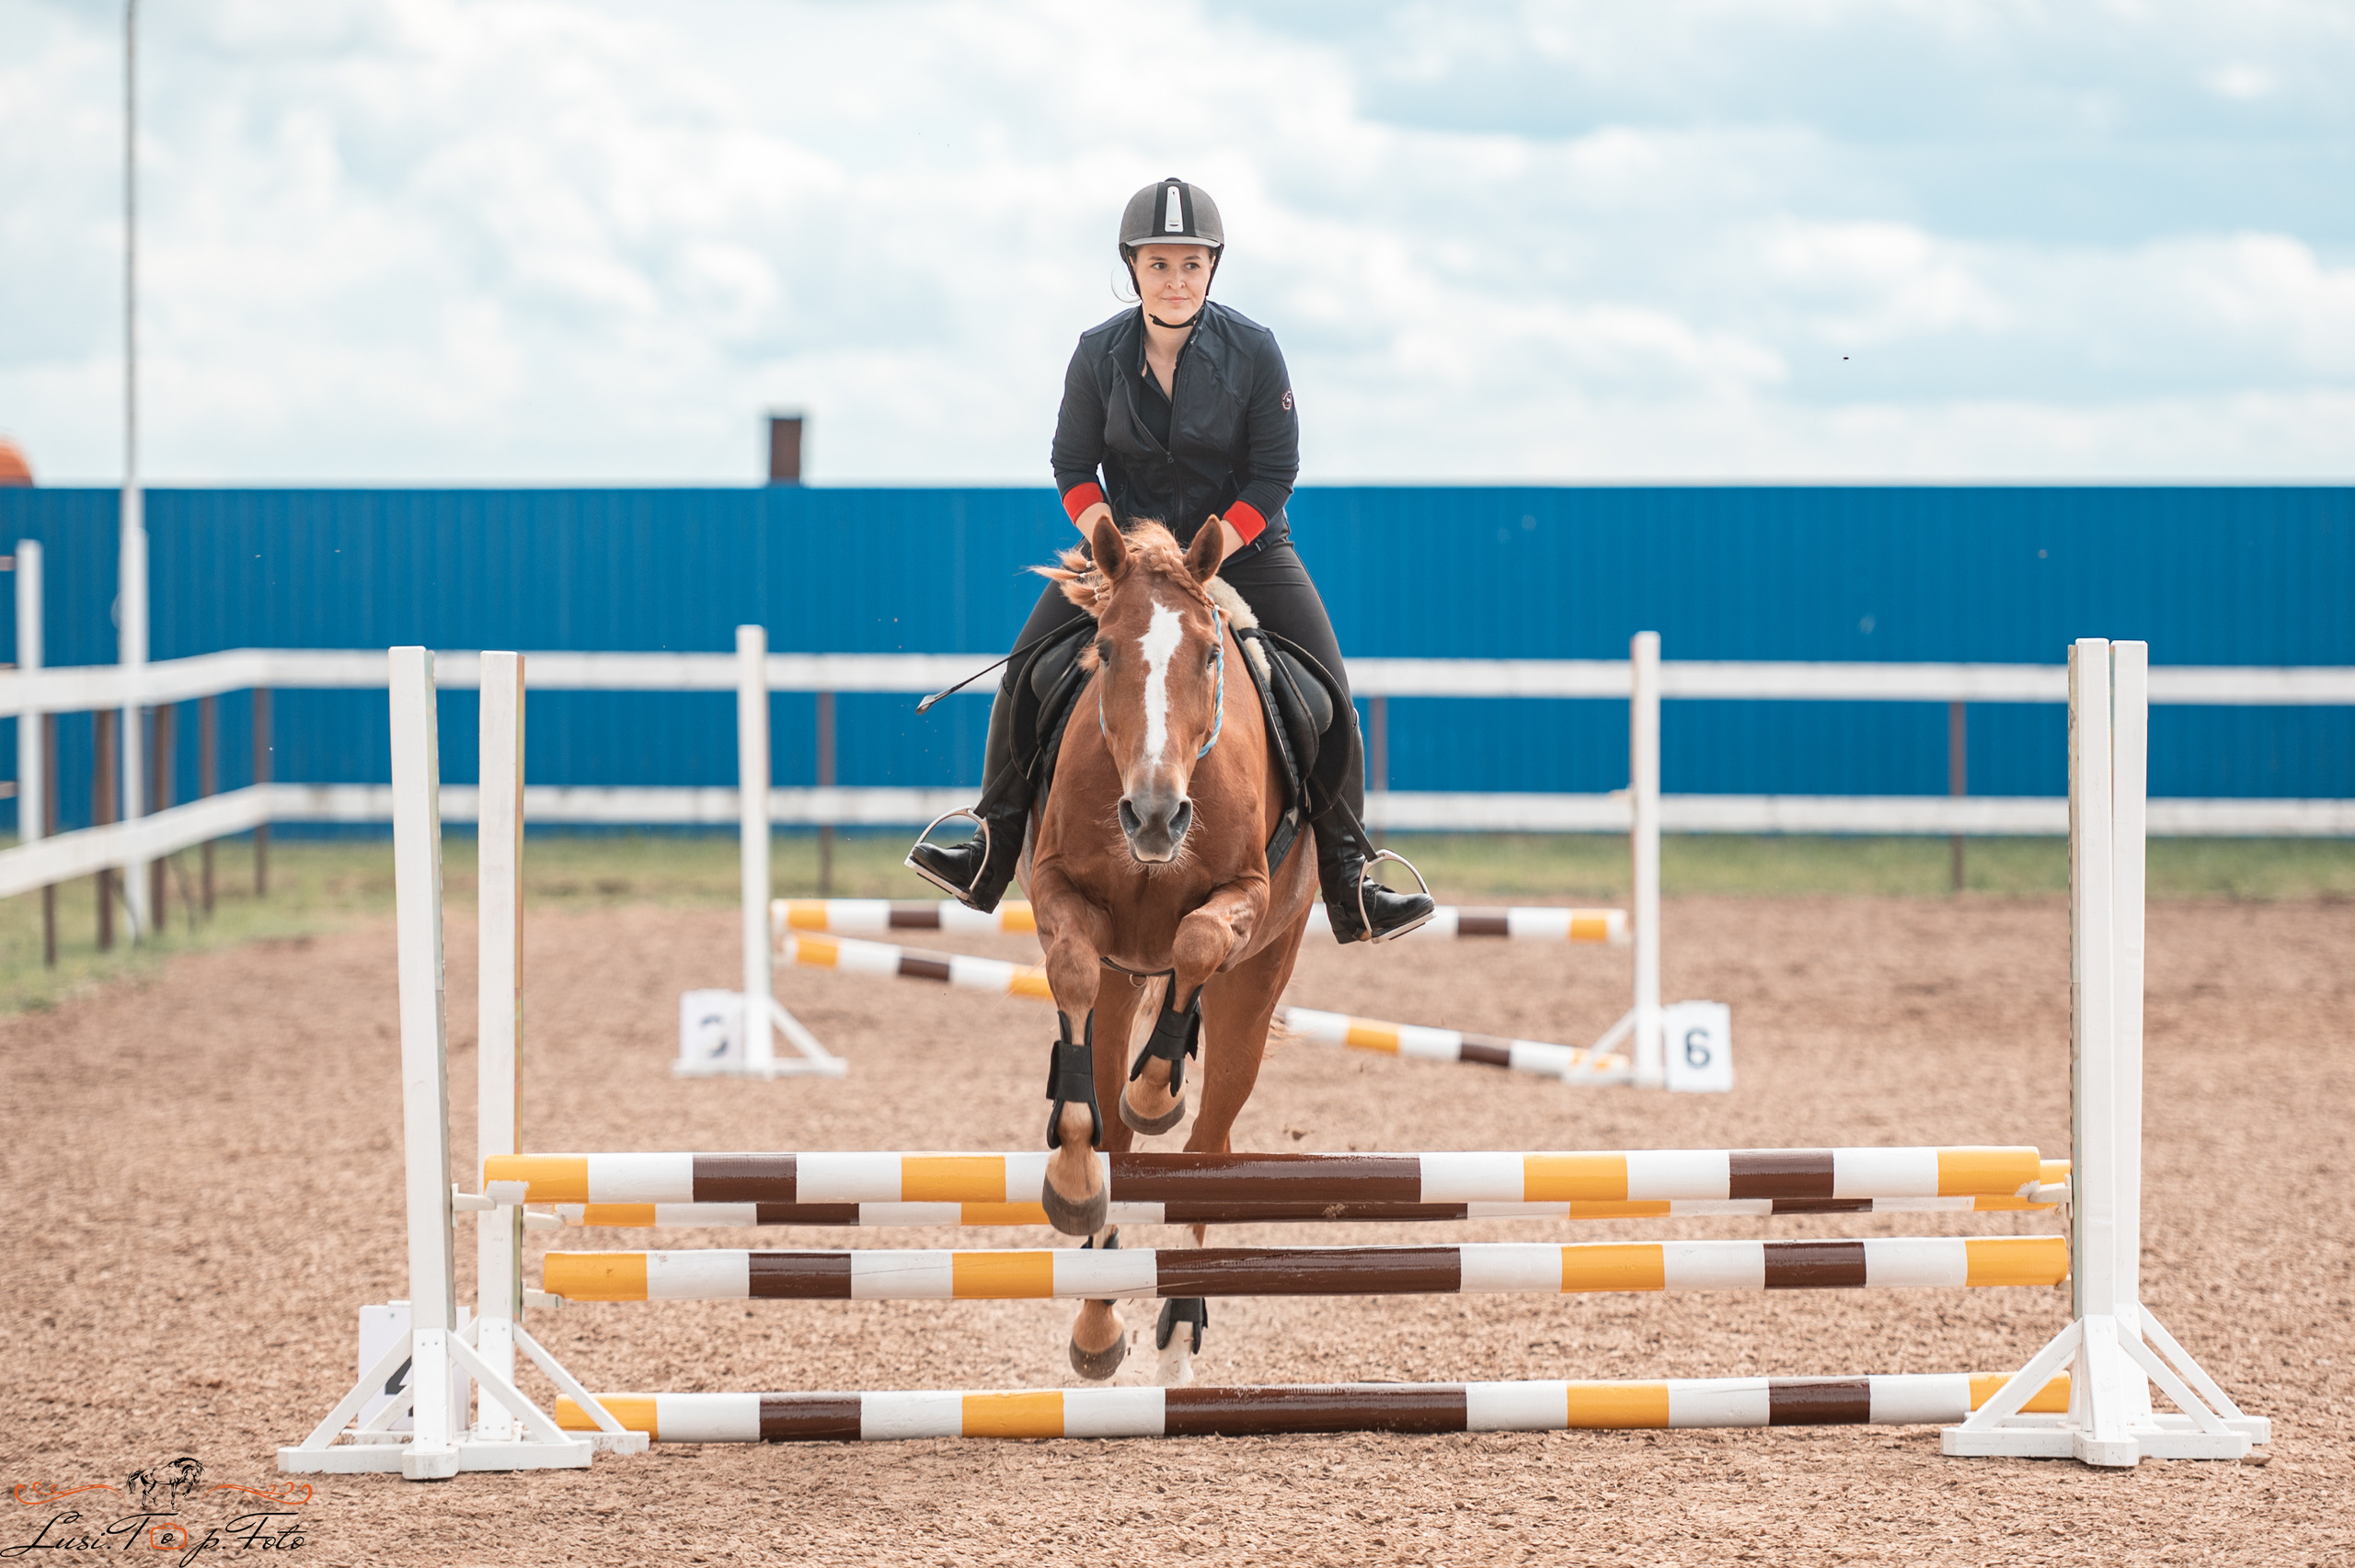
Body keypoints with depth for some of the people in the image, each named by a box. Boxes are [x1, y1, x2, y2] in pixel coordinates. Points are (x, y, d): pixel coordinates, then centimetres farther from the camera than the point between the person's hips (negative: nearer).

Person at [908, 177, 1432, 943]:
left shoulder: (1253, 350, -14)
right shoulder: (1099, 353, -9)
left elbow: (1274, 475, -11)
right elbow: (1072, 468, -2)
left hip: (1243, 543, -1)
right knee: (1026, 671, -9)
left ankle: (1347, 884, -5)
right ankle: (992, 856, 3)